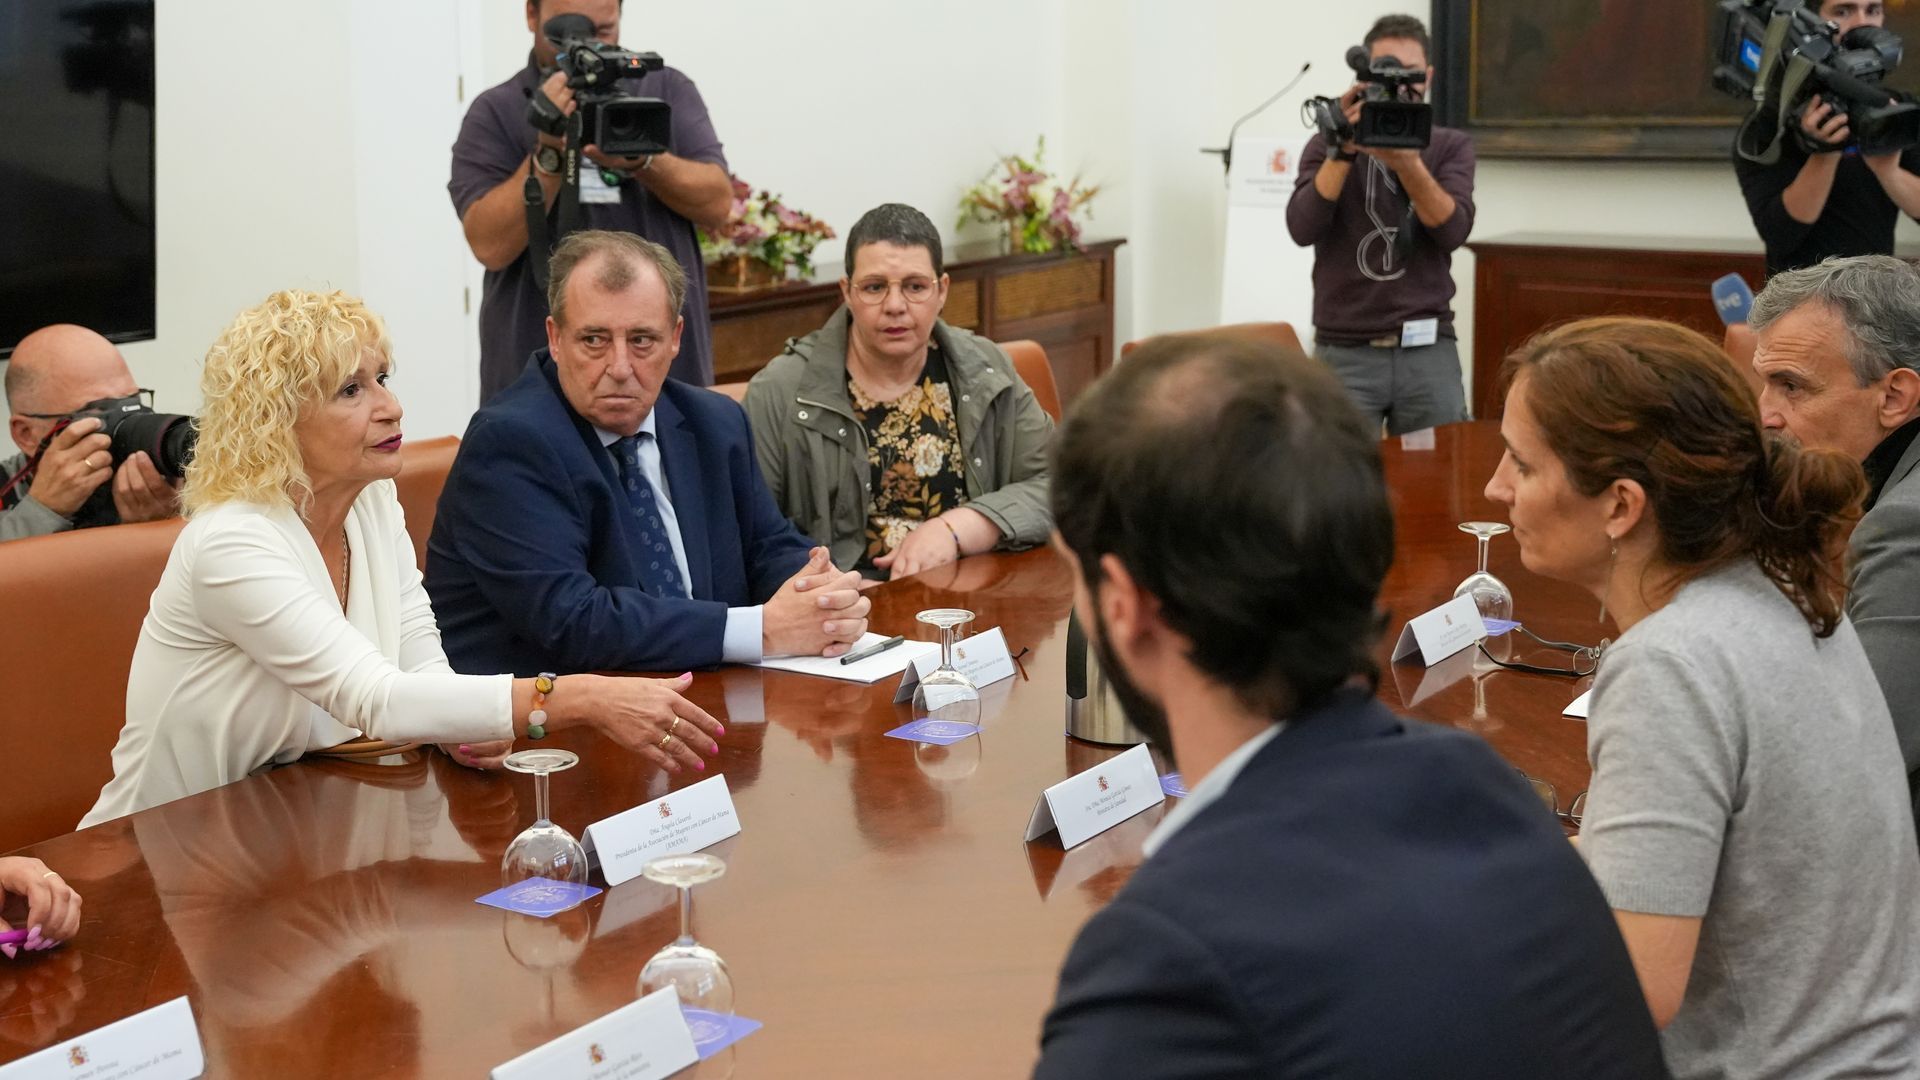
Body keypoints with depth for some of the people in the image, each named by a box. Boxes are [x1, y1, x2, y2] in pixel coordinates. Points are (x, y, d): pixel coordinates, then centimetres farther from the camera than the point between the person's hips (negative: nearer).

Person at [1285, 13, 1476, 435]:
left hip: (1429, 352, 1)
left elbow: (1452, 230, -10)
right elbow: (1303, 229, -12)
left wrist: (1407, 163, -24)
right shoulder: (1329, 145, 4)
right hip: (1346, 353, -1)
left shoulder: (1451, 147, 7)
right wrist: (1344, 149, -21)